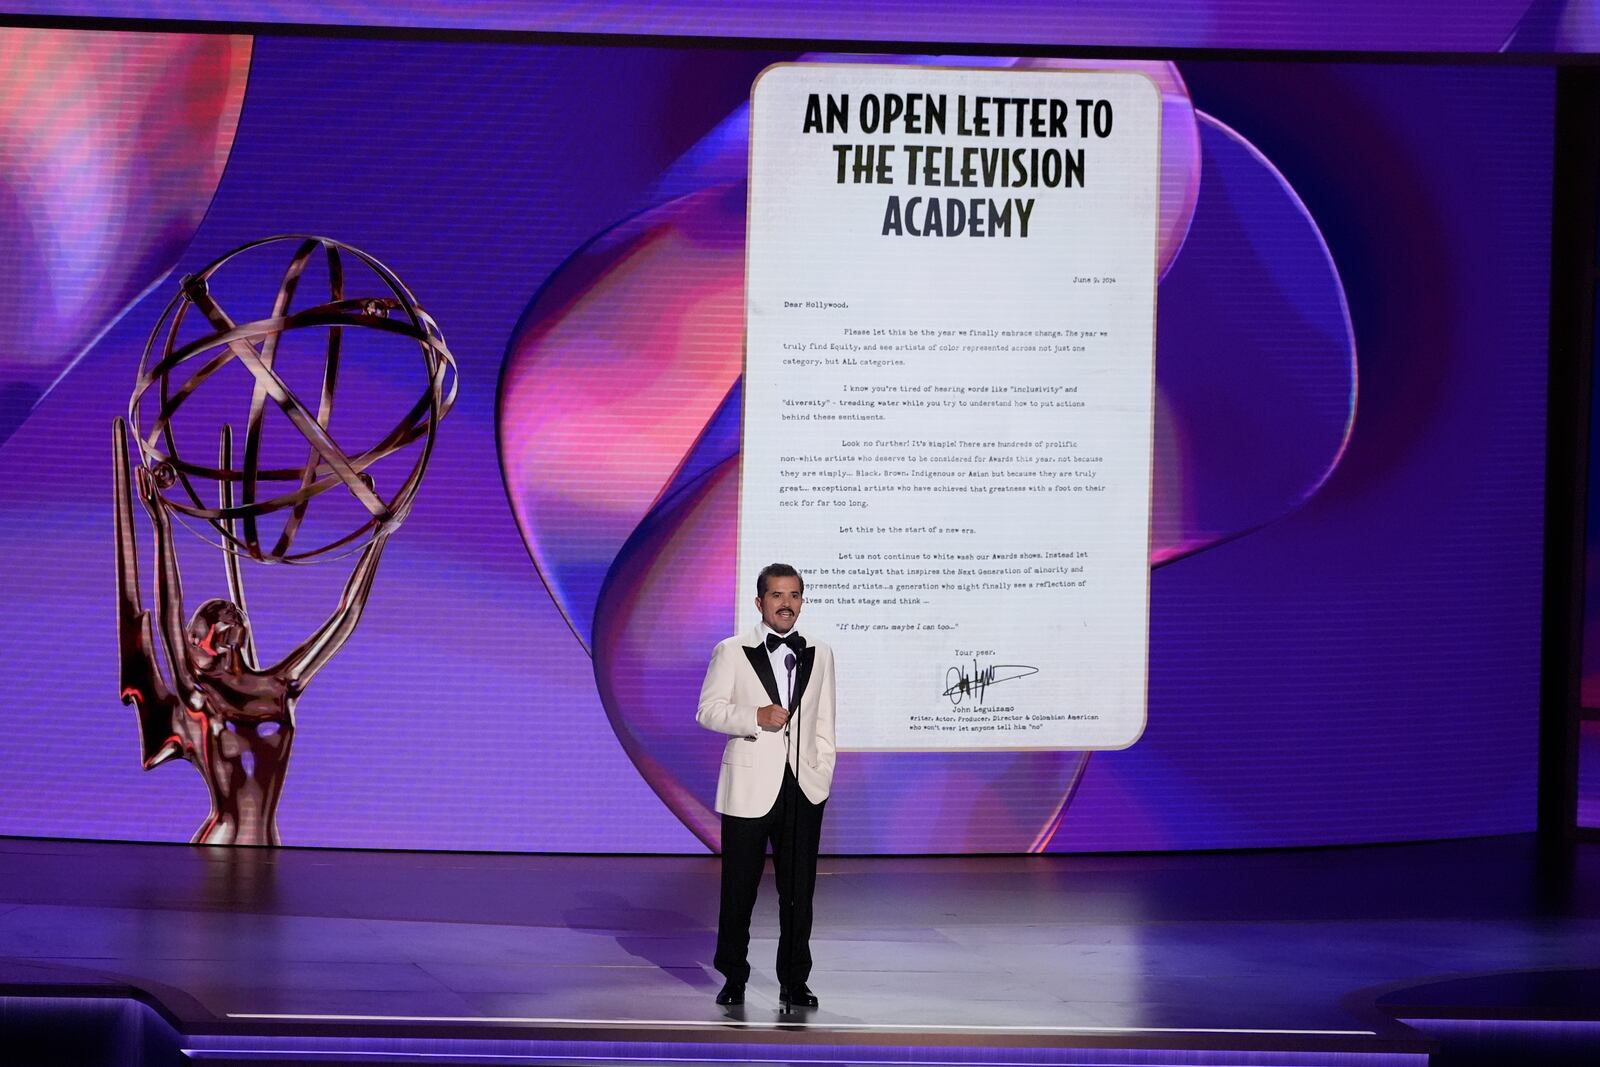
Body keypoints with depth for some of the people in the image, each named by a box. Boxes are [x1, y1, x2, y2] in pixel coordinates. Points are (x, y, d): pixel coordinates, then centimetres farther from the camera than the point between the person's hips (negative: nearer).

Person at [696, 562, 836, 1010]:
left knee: (798, 892, 3)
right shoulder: (731, 652, 2)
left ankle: (794, 982, 10)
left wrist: (822, 777, 3)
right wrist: (756, 718, -17)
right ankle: (733, 977, 16)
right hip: (750, 789, -2)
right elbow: (707, 711, -3)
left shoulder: (819, 655, 12)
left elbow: (824, 725, 12)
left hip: (803, 790, 2)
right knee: (739, 889, 3)